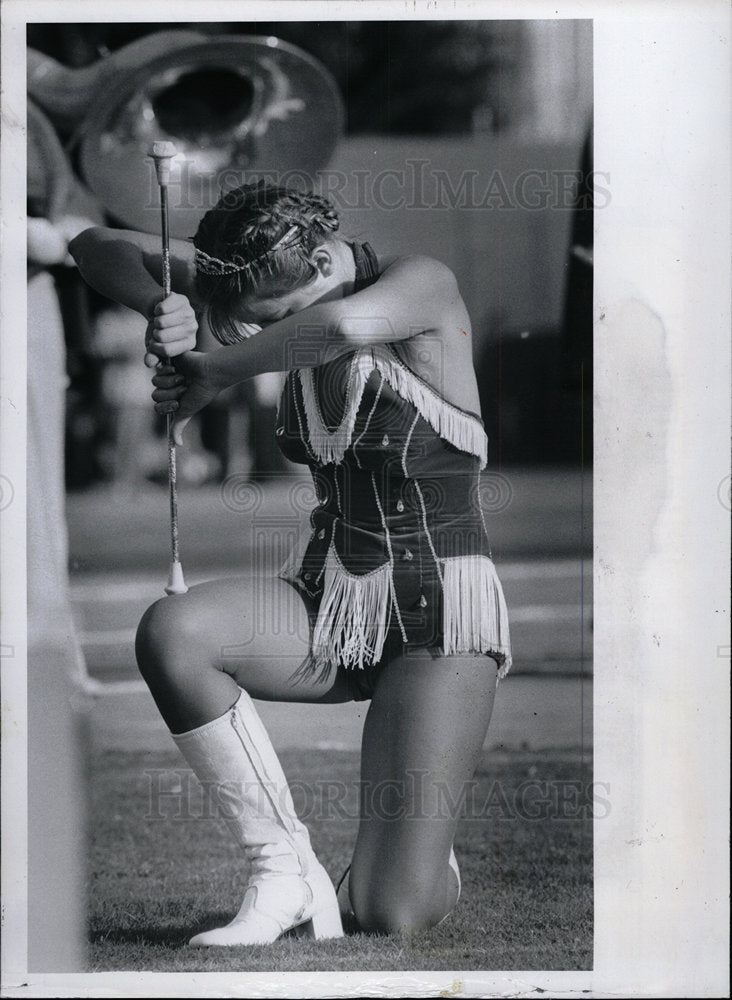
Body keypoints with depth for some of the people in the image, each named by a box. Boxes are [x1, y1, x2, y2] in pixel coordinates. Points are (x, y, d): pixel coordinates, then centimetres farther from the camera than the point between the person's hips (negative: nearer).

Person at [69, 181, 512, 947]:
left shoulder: (424, 287, -14)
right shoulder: (278, 286, 2)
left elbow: (347, 325, -39)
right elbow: (98, 249, 2)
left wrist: (213, 373, -25)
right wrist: (164, 309, -20)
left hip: (439, 606, -5)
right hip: (329, 600, 5)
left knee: (391, 915, -16)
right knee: (170, 632, -29)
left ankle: (432, 865, 24)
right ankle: (281, 867, -15)